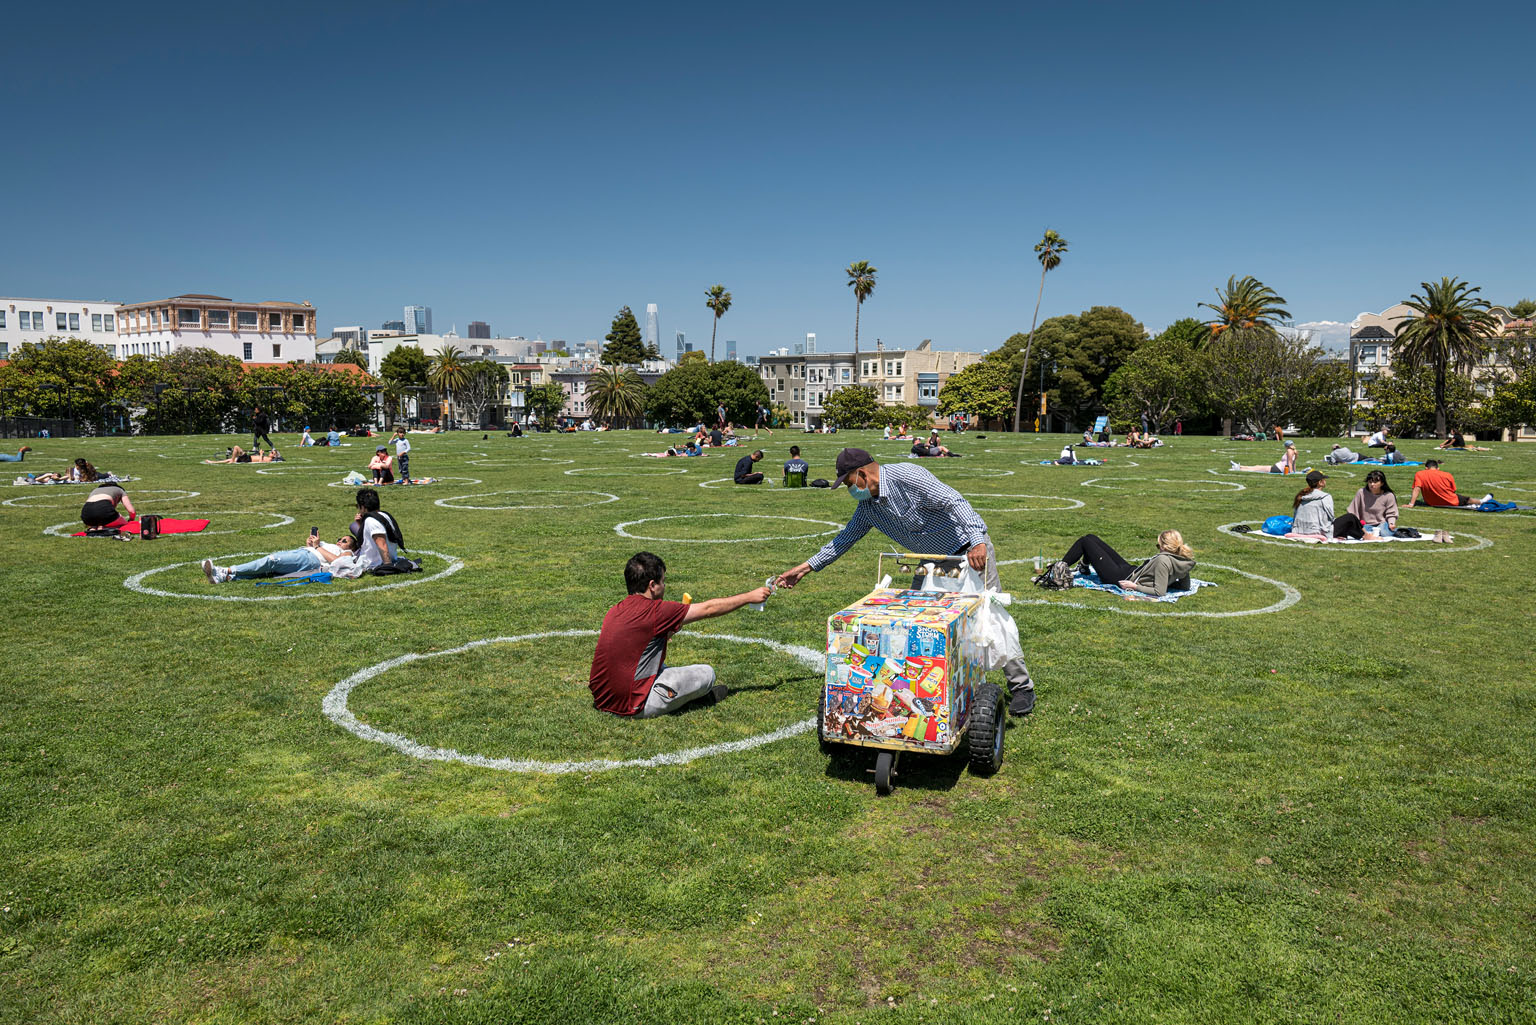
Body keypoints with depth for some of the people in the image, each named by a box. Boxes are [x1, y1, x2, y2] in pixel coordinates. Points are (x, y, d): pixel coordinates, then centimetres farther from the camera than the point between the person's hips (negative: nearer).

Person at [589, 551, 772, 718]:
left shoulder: (616, 611, 7)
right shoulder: (654, 610, -15)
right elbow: (709, 609, -5)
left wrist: (664, 635, 13)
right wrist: (750, 596, 6)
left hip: (602, 700, 8)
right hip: (634, 707, -8)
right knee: (706, 673, 4)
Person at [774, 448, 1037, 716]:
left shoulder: (906, 476, -24)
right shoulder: (868, 505, 3)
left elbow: (954, 501, -30)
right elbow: (846, 537, 14)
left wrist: (977, 541, -41)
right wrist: (807, 567, 12)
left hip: (973, 552, -9)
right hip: (935, 561, 9)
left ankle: (1022, 688, 2)